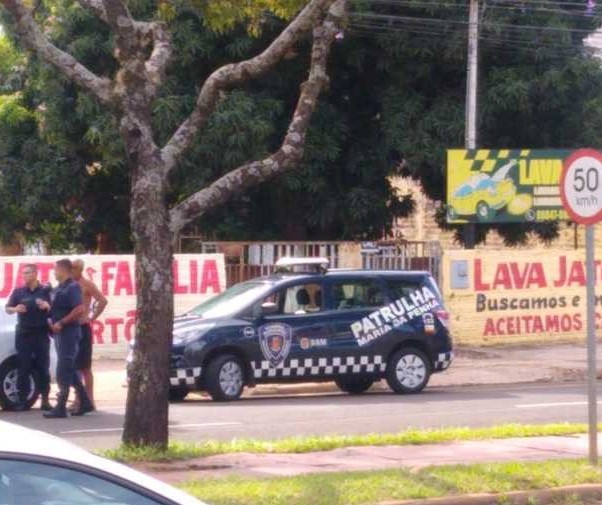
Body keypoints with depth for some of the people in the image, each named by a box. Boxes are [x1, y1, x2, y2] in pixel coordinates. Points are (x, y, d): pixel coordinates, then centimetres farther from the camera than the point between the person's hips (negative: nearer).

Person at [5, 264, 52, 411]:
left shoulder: (46, 290, 3)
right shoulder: (18, 292, 7)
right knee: (23, 367, -1)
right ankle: (22, 400, 2)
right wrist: (15, 309, -11)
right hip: (23, 334, 1)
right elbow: (7, 308, 10)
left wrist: (47, 306, -17)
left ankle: (45, 400, 4)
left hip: (41, 333, -1)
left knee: (43, 367, 0)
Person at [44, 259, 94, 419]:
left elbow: (80, 309, -25)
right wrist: (52, 320, 6)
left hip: (69, 332, -10)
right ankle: (85, 402, 21)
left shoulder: (72, 288, -14)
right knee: (70, 370, 14)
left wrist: (61, 323, -23)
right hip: (61, 333, 10)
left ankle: (61, 408, -7)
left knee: (63, 372, -8)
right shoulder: (59, 288, 15)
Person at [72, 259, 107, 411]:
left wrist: (92, 318, -14)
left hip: (83, 328, -7)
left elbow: (103, 301, -16)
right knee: (74, 366, 9)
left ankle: (89, 400, -3)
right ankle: (79, 400, 14)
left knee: (85, 367, -5)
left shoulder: (87, 285, -7)